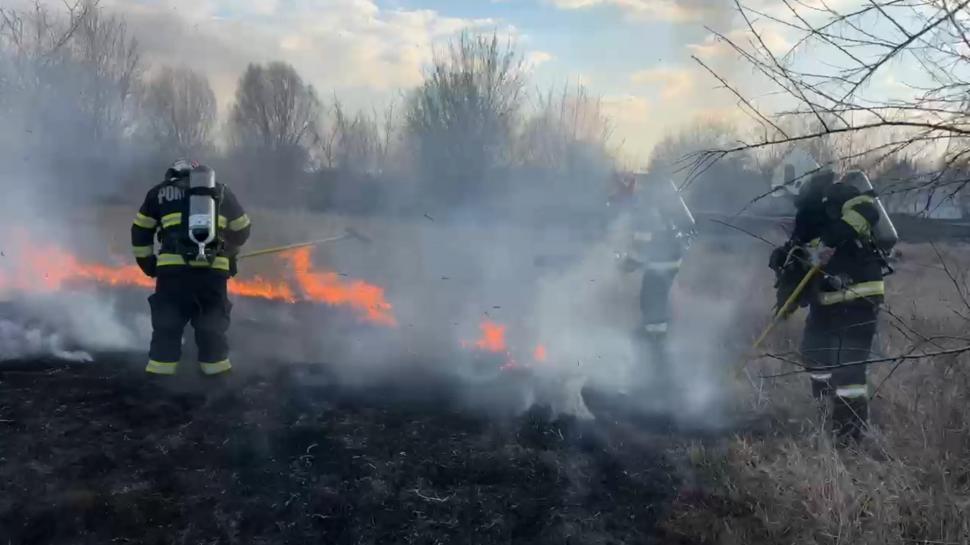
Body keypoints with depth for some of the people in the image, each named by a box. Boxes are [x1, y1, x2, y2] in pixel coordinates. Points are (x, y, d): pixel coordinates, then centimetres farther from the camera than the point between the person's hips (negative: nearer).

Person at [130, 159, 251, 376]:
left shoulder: (160, 191, 17)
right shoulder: (223, 192, 21)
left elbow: (140, 232, 18)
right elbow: (241, 230, 27)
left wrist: (147, 261, 29)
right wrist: (228, 253, 44)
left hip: (173, 267, -1)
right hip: (214, 269, 1)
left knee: (167, 323, 11)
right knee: (212, 324, 15)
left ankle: (160, 370, 11)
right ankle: (216, 367, 19)